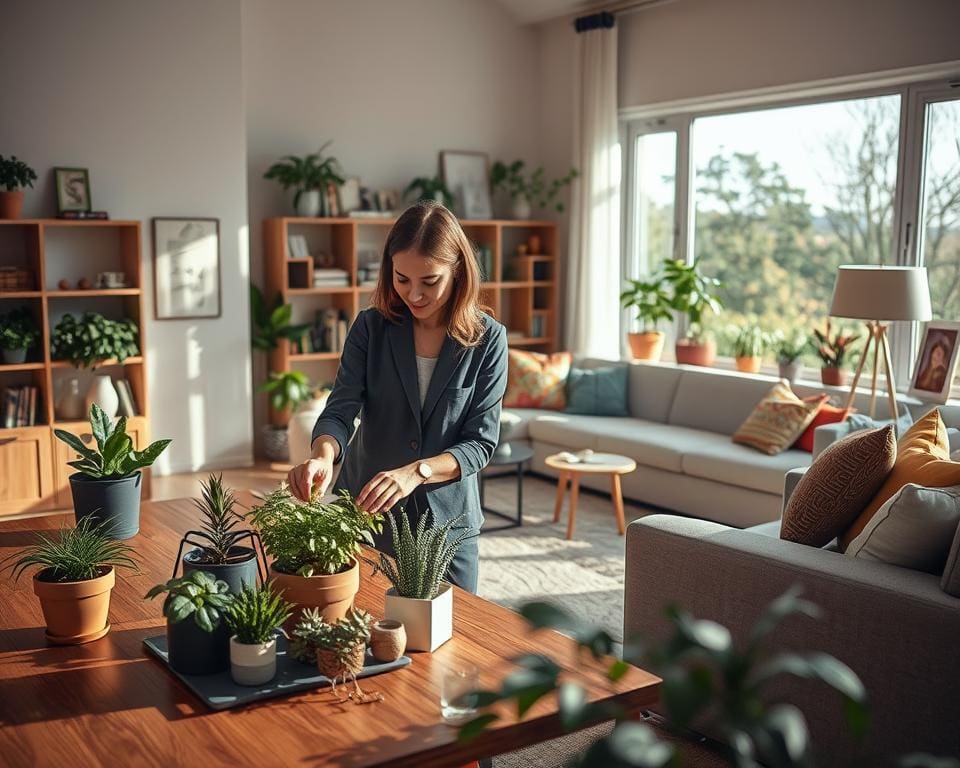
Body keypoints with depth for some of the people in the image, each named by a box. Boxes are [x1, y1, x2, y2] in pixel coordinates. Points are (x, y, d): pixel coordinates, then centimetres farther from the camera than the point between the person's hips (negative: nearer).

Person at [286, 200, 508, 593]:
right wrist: (322, 455, -33)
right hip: (365, 512, 1)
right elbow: (340, 410, -11)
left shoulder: (487, 339, -10)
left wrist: (417, 471, -28)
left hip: (447, 520, -1)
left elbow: (480, 442, -11)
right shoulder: (371, 327, -6)